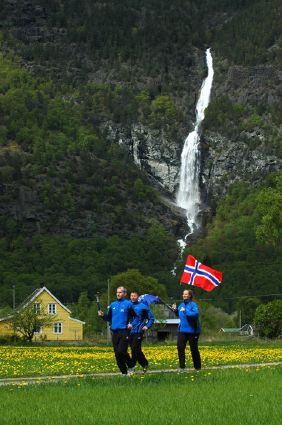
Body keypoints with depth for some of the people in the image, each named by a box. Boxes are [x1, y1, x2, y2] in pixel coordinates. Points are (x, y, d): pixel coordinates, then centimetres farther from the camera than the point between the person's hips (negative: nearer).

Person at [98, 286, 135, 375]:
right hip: (114, 332, 6)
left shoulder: (128, 304, 0)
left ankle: (130, 366, 5)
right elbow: (108, 318, 19)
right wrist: (102, 315, 2)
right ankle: (124, 372, 14)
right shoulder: (113, 304, 14)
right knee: (117, 354, 4)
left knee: (121, 351, -17)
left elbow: (135, 317, 3)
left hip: (124, 332, -6)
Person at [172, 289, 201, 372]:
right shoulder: (182, 305, 9)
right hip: (182, 330, 6)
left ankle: (197, 367, 18)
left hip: (192, 331, -6)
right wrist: (175, 310, 3)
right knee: (180, 347, -3)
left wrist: (186, 311, -32)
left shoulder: (193, 304, -13)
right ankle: (182, 366, 3)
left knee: (194, 349, 5)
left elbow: (196, 313, -28)